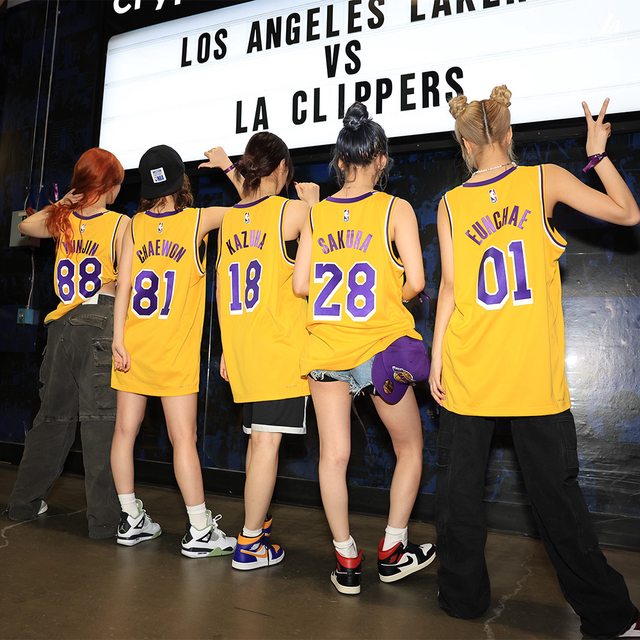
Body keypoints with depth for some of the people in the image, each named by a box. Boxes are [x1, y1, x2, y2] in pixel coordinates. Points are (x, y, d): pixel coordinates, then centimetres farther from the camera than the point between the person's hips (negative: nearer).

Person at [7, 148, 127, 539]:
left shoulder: (62, 220, 6)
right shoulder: (120, 224, -8)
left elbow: (26, 226, 28)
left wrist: (62, 204, 23)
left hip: (62, 326, 5)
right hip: (101, 323, -5)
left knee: (54, 415, 19)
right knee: (101, 420, -3)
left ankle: (25, 501, 31)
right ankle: (106, 518, 1)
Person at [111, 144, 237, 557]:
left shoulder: (135, 225, 3)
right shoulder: (199, 220, -4)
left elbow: (123, 284, -2)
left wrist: (118, 338, 0)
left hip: (132, 345, 4)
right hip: (175, 351, -3)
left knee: (126, 431, 11)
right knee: (184, 438, 0)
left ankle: (131, 521, 23)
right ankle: (199, 531, 8)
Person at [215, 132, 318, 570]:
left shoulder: (229, 219, 11)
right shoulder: (293, 209, -5)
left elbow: (222, 290, 12)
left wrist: (227, 348, 18)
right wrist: (313, 204, 10)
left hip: (241, 348, 6)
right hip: (281, 346, -6)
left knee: (257, 438, 18)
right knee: (268, 441, -1)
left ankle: (258, 522, 31)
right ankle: (250, 543, 7)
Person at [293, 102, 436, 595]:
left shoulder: (316, 214, 4)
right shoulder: (395, 208, -5)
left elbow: (301, 284, 1)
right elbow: (415, 281, -12)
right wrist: (390, 299, 8)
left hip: (326, 348, 3)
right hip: (381, 349, -2)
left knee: (333, 456, 9)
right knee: (410, 448, 18)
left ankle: (347, 561, 18)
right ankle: (393, 550, 25)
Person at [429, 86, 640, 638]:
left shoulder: (450, 204, 2)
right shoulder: (546, 179, 0)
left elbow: (450, 286, -2)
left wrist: (436, 355, 3)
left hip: (467, 368, 0)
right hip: (535, 371, 0)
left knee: (460, 483, 13)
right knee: (554, 489, 10)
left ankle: (463, 594, 24)